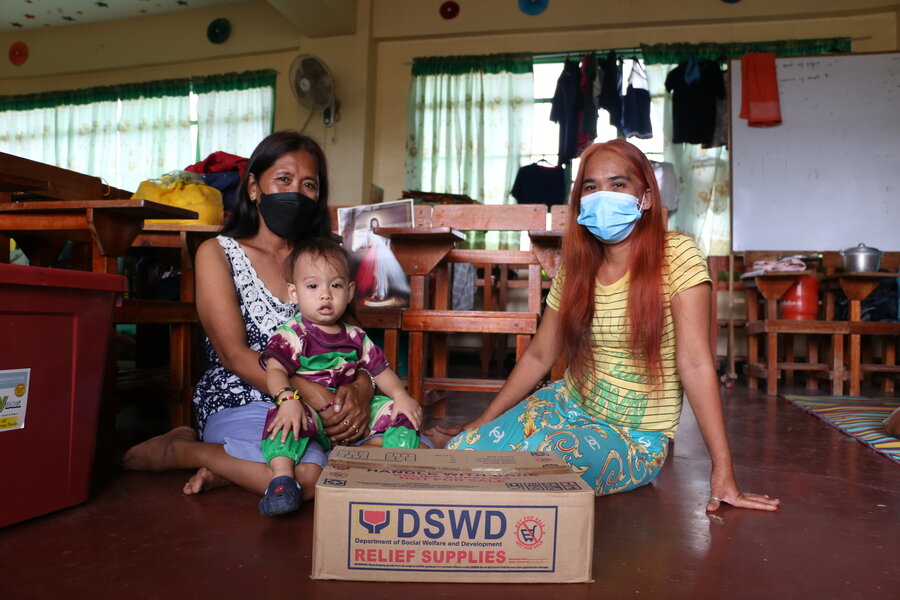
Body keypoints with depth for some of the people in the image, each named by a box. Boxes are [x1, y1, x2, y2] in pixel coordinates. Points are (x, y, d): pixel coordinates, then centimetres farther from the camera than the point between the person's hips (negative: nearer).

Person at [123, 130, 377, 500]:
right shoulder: (217, 253, 3)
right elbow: (234, 354, -8)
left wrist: (359, 390, -17)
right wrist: (314, 397, -22)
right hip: (239, 406, -5)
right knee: (312, 473, -34)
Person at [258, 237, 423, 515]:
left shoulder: (355, 337, 12)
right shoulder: (291, 335, -5)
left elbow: (380, 370, 16)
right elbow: (275, 370, -20)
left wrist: (400, 395, -4)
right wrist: (288, 399, -40)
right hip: (309, 413, -5)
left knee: (396, 410, -6)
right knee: (283, 415, -35)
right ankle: (282, 477, -37)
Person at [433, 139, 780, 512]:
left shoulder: (676, 256, -14)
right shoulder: (576, 268, 1)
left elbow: (695, 364, -19)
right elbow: (539, 355, 5)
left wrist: (722, 472, -20)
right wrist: (482, 423, 5)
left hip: (636, 438, -4)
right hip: (569, 405, 5)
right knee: (463, 450, -14)